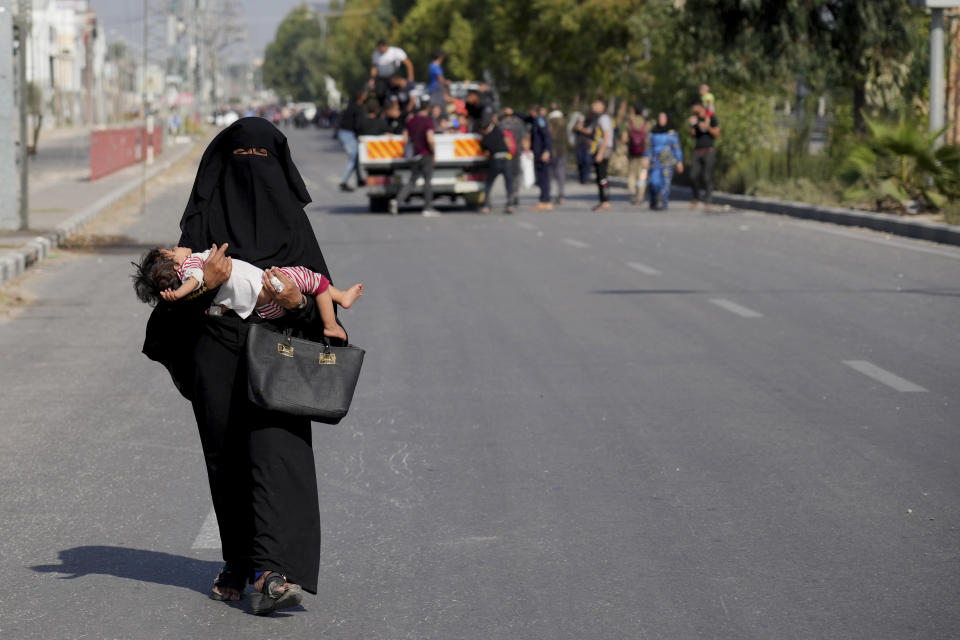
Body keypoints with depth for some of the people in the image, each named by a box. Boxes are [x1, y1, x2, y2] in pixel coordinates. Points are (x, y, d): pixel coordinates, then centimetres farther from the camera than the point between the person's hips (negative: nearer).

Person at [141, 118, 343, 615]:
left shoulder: (290, 218, 9)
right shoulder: (203, 218, 6)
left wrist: (298, 302, -15)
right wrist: (205, 284, -21)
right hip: (217, 357, 1)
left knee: (276, 454, -15)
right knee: (227, 461, 7)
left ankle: (269, 573, -25)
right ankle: (239, 562, 24)